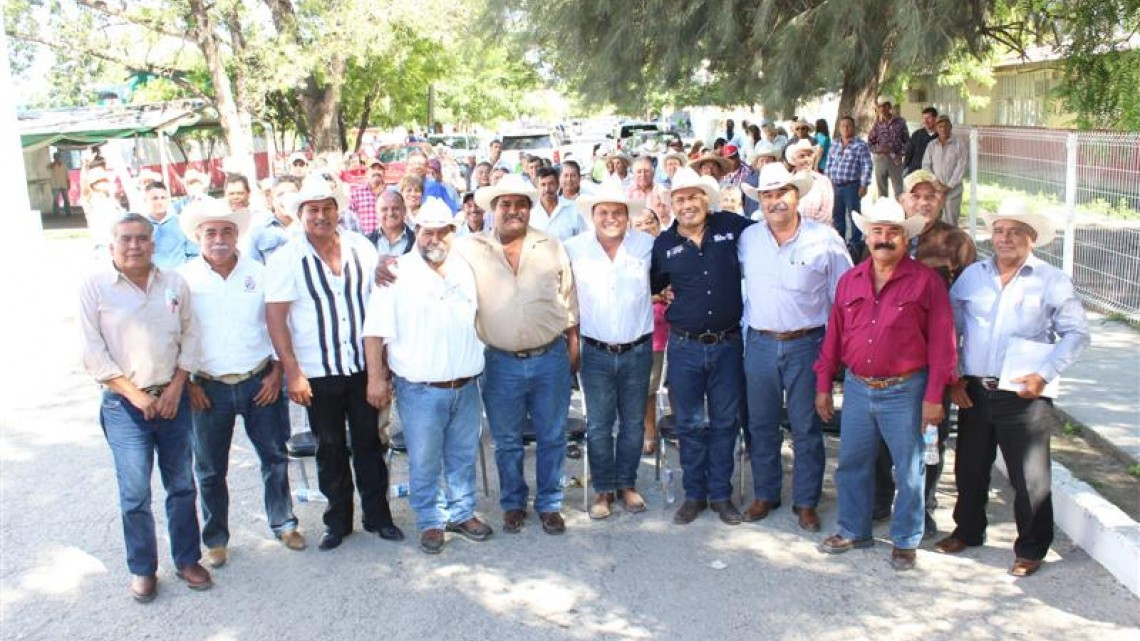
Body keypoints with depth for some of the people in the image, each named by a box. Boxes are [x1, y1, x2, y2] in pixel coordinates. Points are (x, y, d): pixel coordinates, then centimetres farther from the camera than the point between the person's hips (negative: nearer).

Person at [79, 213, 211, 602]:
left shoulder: (174, 283, 4)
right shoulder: (96, 286, -5)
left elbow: (190, 336, 6)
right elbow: (93, 352, -7)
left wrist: (176, 388, -4)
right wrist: (135, 394, -11)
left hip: (172, 398, 3)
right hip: (124, 404, -3)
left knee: (182, 485, 10)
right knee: (134, 493, -1)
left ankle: (187, 559, 25)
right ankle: (142, 569, 16)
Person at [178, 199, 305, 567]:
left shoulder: (259, 273, 0)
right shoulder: (184, 279, -4)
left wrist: (276, 373, -1)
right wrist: (186, 383, -5)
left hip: (260, 382, 1)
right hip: (209, 388, -1)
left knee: (275, 457, 10)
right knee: (210, 468, 9)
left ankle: (283, 524, 29)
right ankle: (215, 538, 26)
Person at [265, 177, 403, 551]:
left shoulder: (361, 248, 1)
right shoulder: (286, 259, -8)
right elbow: (275, 317, -10)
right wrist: (292, 372, -15)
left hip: (363, 366, 2)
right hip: (318, 372, -2)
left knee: (369, 443, 11)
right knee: (330, 449, 11)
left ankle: (378, 515, 25)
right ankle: (338, 520, 26)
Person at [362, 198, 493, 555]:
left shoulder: (467, 270, 7)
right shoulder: (398, 274, -7)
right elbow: (375, 331, -8)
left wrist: (483, 366, 15)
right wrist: (376, 377, -13)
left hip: (466, 386, 4)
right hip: (420, 389, -4)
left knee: (463, 456, 16)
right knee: (424, 462, 6)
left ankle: (462, 513, 33)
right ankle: (430, 522, 23)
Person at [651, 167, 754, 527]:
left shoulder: (731, 226, -3)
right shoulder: (664, 244, 0)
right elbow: (650, 287, 12)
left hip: (728, 344, 0)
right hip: (685, 347, 0)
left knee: (725, 422, 10)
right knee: (689, 425, 10)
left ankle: (721, 494, 25)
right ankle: (694, 494, 25)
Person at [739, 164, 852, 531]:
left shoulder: (824, 239, -6)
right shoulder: (747, 239, 3)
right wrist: (745, 325, 9)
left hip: (806, 345, -3)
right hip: (760, 345, 3)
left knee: (806, 428, 7)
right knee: (761, 426, 13)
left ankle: (806, 502, 21)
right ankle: (765, 494, 28)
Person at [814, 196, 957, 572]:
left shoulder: (926, 281, -6)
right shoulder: (849, 281, 8)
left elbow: (941, 342, -7)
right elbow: (834, 336, 11)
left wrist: (934, 397, -11)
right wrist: (823, 385, 10)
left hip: (905, 391, -4)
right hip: (857, 388, 4)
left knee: (909, 470, 7)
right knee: (852, 463, 13)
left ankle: (905, 541, 23)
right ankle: (854, 531, 30)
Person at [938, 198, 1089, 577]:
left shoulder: (1051, 281, -2)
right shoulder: (972, 276, 7)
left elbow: (1077, 333, -3)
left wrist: (1044, 374, -14)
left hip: (1025, 397, -3)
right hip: (973, 393, 4)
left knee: (1030, 478, 4)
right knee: (970, 470, 16)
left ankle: (1031, 549, 20)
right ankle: (968, 531, 36)